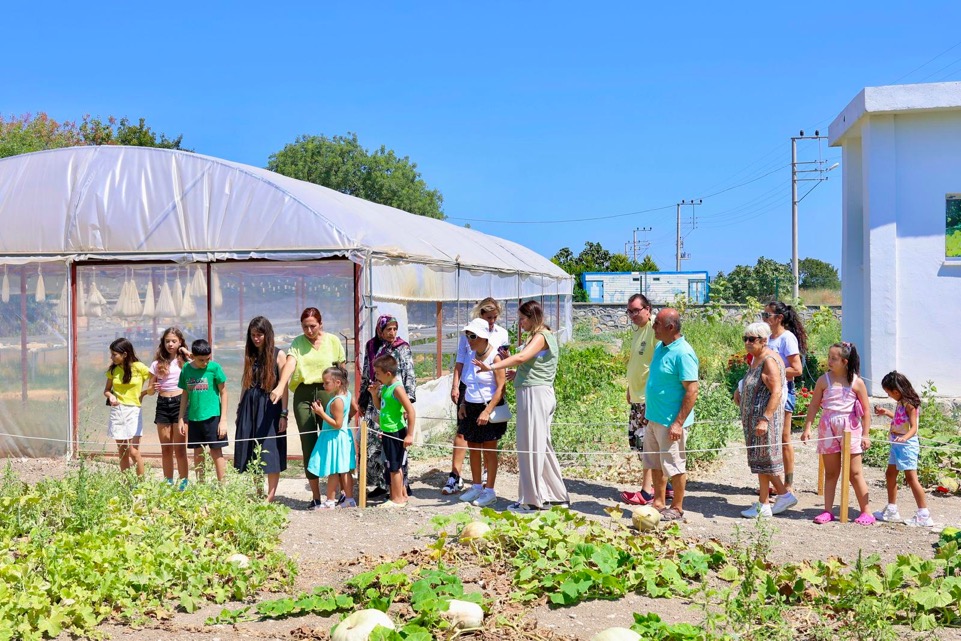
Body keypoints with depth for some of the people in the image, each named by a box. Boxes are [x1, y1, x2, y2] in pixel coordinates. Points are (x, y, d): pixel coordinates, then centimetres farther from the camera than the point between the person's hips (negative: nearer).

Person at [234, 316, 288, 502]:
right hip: (249, 407, 5)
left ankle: (271, 496, 1)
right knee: (250, 452, 6)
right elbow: (245, 384, 14)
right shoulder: (250, 355, 11)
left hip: (270, 407, -5)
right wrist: (240, 410, 11)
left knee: (270, 452, -4)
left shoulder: (278, 355, -3)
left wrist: (284, 414, -11)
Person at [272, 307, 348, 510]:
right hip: (303, 394, 1)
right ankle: (316, 497, 7)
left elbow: (342, 369, 7)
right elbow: (289, 364, -12)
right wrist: (280, 387, -29)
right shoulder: (297, 343, 5)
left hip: (326, 392, -1)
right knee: (308, 444, 1)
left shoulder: (332, 341, 5)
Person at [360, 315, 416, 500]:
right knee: (372, 443, 3)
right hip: (375, 400, 5)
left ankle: (402, 484, 3)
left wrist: (408, 400, -14)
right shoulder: (371, 347, 12)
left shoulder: (402, 348, 0)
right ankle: (382, 484, 15)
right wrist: (363, 401, 19)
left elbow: (410, 375, -4)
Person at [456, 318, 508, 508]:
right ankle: (477, 486, 23)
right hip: (471, 407, 7)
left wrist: (487, 411, -22)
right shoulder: (472, 355, 9)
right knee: (473, 448, 11)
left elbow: (501, 387, -17)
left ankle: (490, 491, 9)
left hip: (488, 408, -7)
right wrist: (463, 404, 7)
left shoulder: (495, 357, -13)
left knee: (489, 450, 0)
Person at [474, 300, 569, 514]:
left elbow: (521, 357, -28)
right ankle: (557, 496, 23)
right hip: (538, 393, 10)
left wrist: (492, 367, -33)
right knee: (541, 446, 15)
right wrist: (518, 373, 13)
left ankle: (531, 500, 2)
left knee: (531, 447, -4)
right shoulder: (543, 336, 18)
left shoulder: (541, 337, -12)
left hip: (535, 393, -10)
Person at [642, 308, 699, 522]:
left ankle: (676, 509, 15)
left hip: (671, 422, -9)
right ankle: (659, 503, 28)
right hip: (654, 418, 9)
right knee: (655, 463, 16)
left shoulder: (683, 354, -19)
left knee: (674, 466, 3)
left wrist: (678, 423, -24)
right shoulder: (660, 347, 9)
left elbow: (692, 391, -21)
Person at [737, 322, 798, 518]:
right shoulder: (756, 359, 14)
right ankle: (785, 495, 22)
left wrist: (765, 419, -28)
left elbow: (776, 392, -23)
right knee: (763, 459, 13)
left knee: (762, 459, -3)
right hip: (753, 417, 10)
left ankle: (763, 506, 6)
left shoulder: (769, 361, -16)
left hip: (765, 417, -10)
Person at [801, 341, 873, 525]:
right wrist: (807, 428, -3)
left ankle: (866, 512, 9)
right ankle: (828, 511, 14)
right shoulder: (824, 380, 0)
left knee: (855, 473, 1)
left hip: (850, 428, -2)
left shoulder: (856, 382, -4)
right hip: (828, 428, 2)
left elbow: (865, 410, -1)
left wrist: (866, 435, -4)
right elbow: (814, 405, 3)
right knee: (830, 472, 9)